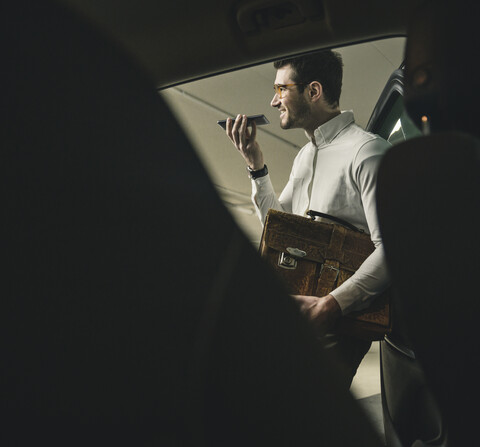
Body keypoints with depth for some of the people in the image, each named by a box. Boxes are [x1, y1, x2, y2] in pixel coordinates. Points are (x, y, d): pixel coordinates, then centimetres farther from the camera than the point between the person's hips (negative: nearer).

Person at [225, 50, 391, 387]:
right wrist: (256, 165, 10)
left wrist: (330, 306, -28)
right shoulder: (306, 155, 18)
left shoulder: (367, 152, -12)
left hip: (342, 319, -8)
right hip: (296, 304, 8)